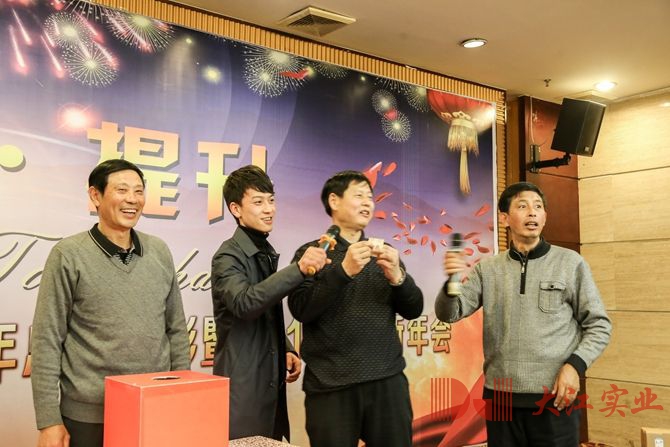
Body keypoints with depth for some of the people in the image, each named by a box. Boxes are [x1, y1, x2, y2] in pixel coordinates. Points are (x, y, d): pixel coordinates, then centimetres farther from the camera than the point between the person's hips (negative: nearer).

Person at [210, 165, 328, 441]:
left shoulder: (267, 252, 12)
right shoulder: (229, 256, -13)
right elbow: (244, 303, -32)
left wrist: (287, 350, 6)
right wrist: (298, 269, -38)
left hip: (271, 381, 8)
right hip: (242, 387, -8)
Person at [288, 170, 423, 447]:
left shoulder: (384, 252, 12)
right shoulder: (312, 252, 1)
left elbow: (413, 310, 8)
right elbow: (301, 310, -10)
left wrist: (397, 276, -11)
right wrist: (344, 271, -21)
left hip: (388, 380, 3)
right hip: (331, 385, -3)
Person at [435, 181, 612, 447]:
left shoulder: (570, 263, -1)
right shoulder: (487, 270, 4)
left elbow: (599, 325, 2)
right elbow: (449, 314, -2)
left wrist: (575, 365, -13)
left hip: (554, 396, -2)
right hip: (501, 395, 2)